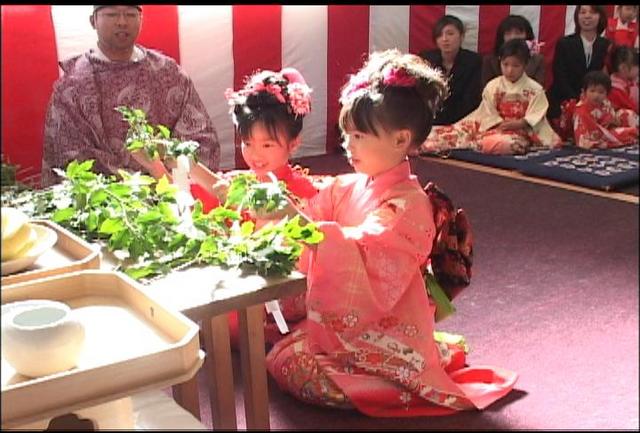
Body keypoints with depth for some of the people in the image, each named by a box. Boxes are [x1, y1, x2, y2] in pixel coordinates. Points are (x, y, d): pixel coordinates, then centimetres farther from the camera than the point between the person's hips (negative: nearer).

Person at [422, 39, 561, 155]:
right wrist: (501, 125, -14)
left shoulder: (535, 89, 0)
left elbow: (534, 117, -5)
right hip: (497, 128, 1)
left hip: (521, 130, -1)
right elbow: (488, 113, 1)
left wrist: (516, 124, -20)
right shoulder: (492, 86, 4)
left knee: (507, 143, -34)